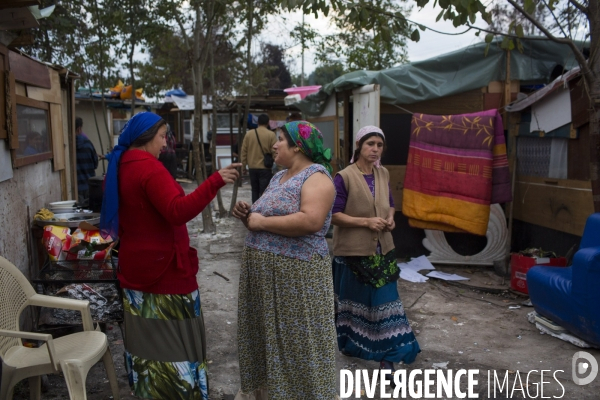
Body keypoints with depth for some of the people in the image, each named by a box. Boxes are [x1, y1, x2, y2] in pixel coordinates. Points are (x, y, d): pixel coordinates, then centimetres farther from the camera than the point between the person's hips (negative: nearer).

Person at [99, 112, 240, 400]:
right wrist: (215, 182, -35)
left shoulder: (119, 168, 9)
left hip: (134, 267, 9)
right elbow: (178, 212, -31)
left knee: (146, 338, 16)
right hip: (164, 268, -9)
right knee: (174, 341, 0)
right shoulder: (149, 167, -19)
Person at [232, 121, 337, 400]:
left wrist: (261, 221, -19)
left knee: (296, 339, 4)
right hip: (262, 269, 9)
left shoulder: (316, 175, -12)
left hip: (296, 272, -9)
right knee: (265, 334, 19)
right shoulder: (278, 177, 15)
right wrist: (248, 213, 0)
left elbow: (310, 220, -27)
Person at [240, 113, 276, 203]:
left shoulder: (248, 134, 3)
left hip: (252, 168, 4)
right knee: (264, 192, -2)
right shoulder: (271, 135, -7)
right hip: (265, 168, -4)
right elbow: (274, 152, -8)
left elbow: (244, 151, 5)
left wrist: (243, 165, 13)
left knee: (255, 190, 15)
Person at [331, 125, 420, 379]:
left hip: (382, 248, 5)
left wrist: (390, 219, -3)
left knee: (384, 300, 2)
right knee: (353, 299, 12)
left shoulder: (384, 175, 7)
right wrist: (366, 222, -21)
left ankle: (387, 355, 9)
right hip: (353, 250, -4)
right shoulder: (344, 177, -12)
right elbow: (334, 215, -14)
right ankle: (349, 343, 35)